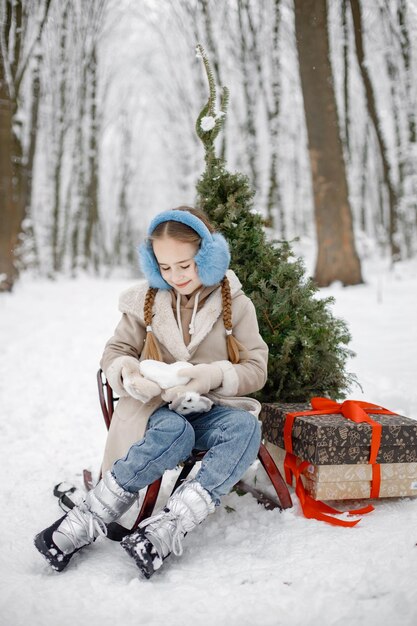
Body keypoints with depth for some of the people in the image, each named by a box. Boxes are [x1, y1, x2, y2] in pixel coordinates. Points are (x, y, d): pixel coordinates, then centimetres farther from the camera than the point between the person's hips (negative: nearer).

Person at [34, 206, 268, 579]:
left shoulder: (237, 305, 2)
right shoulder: (145, 301, 6)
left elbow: (256, 369, 0)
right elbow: (114, 352, 11)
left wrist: (213, 375, -21)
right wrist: (128, 372, -15)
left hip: (213, 408, 1)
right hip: (159, 406, -1)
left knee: (246, 428, -35)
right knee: (173, 434, -38)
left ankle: (161, 533, -41)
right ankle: (83, 525, -30)